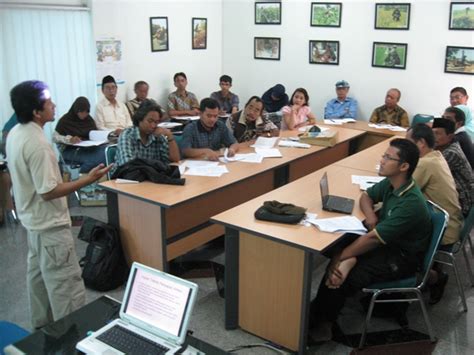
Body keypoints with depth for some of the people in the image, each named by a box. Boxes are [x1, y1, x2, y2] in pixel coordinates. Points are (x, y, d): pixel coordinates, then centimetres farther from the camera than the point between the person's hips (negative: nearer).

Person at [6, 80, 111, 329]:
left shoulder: (15, 134, 3)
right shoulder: (36, 143, -28)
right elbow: (48, 191, -27)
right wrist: (88, 179, -27)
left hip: (33, 219, 10)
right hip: (50, 223, -10)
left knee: (38, 274, 21)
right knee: (65, 281, -2)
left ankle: (41, 324, 36)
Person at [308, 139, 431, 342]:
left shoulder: (410, 204, -31)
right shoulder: (391, 183, -5)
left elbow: (373, 239, -28)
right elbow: (366, 196, 14)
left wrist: (340, 257, -19)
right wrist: (371, 217, -9)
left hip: (400, 259, -9)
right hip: (386, 242, 9)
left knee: (341, 277, -20)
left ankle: (319, 322, 3)